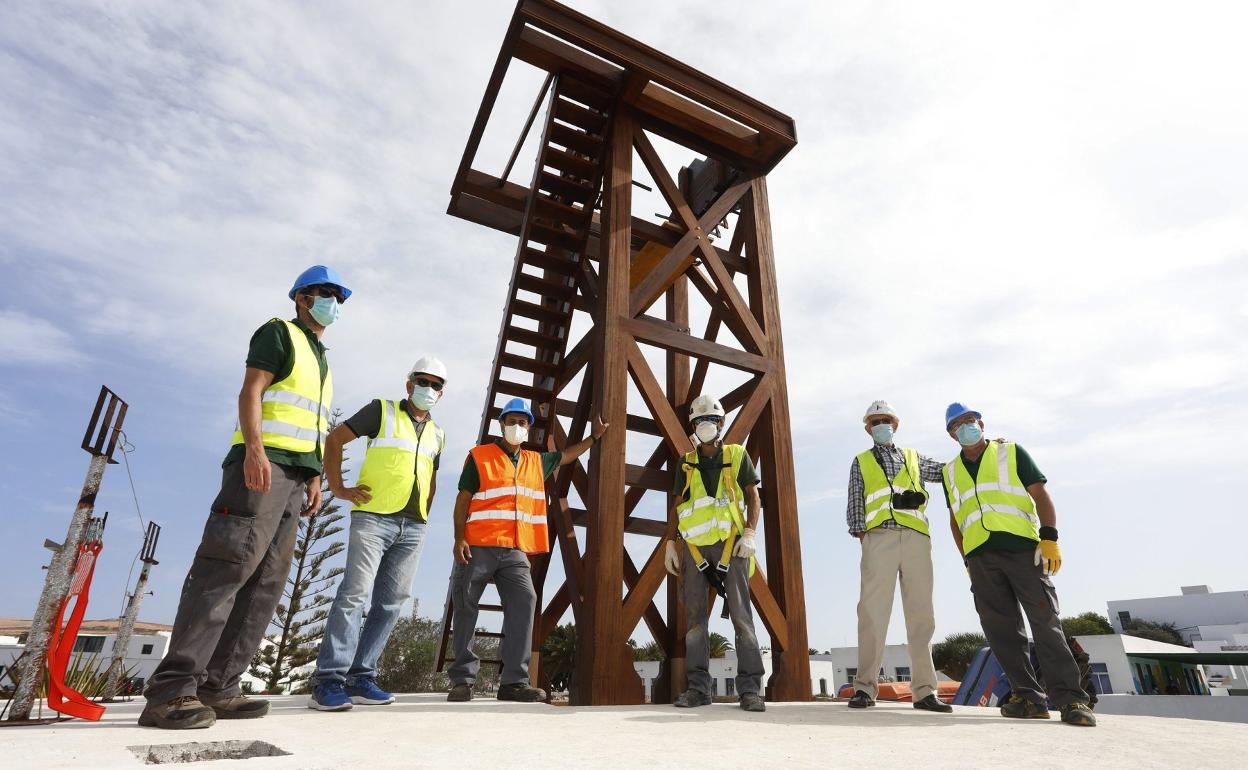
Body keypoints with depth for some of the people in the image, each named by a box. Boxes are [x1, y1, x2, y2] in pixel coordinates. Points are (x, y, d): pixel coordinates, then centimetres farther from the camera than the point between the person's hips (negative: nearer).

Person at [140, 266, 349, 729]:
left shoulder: (322, 360, 27)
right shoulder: (279, 333, 5)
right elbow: (250, 391, -8)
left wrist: (314, 478, 16)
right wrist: (254, 448, -22)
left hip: (294, 476, 8)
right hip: (262, 464, -8)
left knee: (267, 581, 2)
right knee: (227, 567, -15)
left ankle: (218, 687, 4)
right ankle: (172, 689, -11)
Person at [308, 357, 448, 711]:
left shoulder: (437, 434, 17)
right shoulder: (382, 410, 3)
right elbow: (334, 439, 2)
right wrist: (338, 489, -5)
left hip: (413, 528, 5)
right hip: (373, 518, -5)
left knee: (390, 602, 5)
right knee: (355, 593, -12)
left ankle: (360, 677, 14)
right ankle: (329, 680, -4)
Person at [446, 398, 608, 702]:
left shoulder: (536, 461, 17)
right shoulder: (480, 456, 3)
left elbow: (567, 455, 34)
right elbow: (463, 499, -1)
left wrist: (594, 437, 32)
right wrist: (459, 538, -10)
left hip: (514, 551, 4)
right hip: (477, 548, -3)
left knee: (524, 601, -12)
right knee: (466, 607, 2)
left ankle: (514, 680, -7)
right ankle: (462, 679, 15)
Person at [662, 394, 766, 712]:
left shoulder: (737, 455, 8)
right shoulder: (687, 463, 13)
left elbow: (753, 496, 5)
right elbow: (678, 506, 15)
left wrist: (750, 533, -8)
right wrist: (670, 543, 8)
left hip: (730, 544, -2)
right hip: (694, 547, 3)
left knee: (741, 613, -6)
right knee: (694, 616, 2)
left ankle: (750, 688, 1)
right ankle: (699, 687, 10)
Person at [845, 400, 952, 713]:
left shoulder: (913, 458, 26)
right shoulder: (861, 461, 20)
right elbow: (855, 502, 12)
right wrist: (859, 531, -2)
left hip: (916, 537, 3)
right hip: (879, 536, -2)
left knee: (921, 612, 1)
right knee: (873, 609, -9)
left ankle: (924, 690, 7)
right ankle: (865, 687, -7)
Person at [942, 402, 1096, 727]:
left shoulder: (1011, 452, 10)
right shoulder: (950, 472, 18)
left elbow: (1041, 494, 3)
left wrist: (1049, 537, -10)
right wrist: (967, 560, 13)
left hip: (1022, 546, -3)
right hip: (980, 556, 4)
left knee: (1045, 620, -9)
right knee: (1000, 628, 1)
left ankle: (1070, 697, -5)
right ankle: (1029, 697, 7)